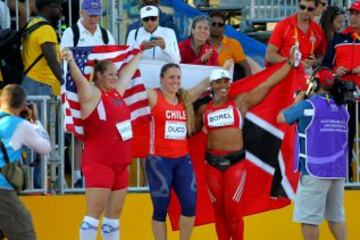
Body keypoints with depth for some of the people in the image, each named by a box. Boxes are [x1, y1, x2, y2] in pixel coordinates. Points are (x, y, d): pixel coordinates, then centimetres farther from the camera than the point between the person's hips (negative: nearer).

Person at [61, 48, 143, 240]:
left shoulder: (117, 90, 13)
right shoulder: (92, 94, -9)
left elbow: (129, 70, 29)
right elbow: (79, 80, -28)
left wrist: (139, 53, 42)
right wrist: (71, 62, -47)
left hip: (120, 163, 8)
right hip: (99, 163, -8)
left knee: (114, 213, 10)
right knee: (95, 212, -11)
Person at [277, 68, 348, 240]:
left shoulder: (308, 105, -8)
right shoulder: (342, 108, 9)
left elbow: (281, 118, 5)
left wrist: (297, 102, 21)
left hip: (315, 170, -6)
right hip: (338, 171, 6)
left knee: (309, 218, -3)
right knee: (336, 216, 12)